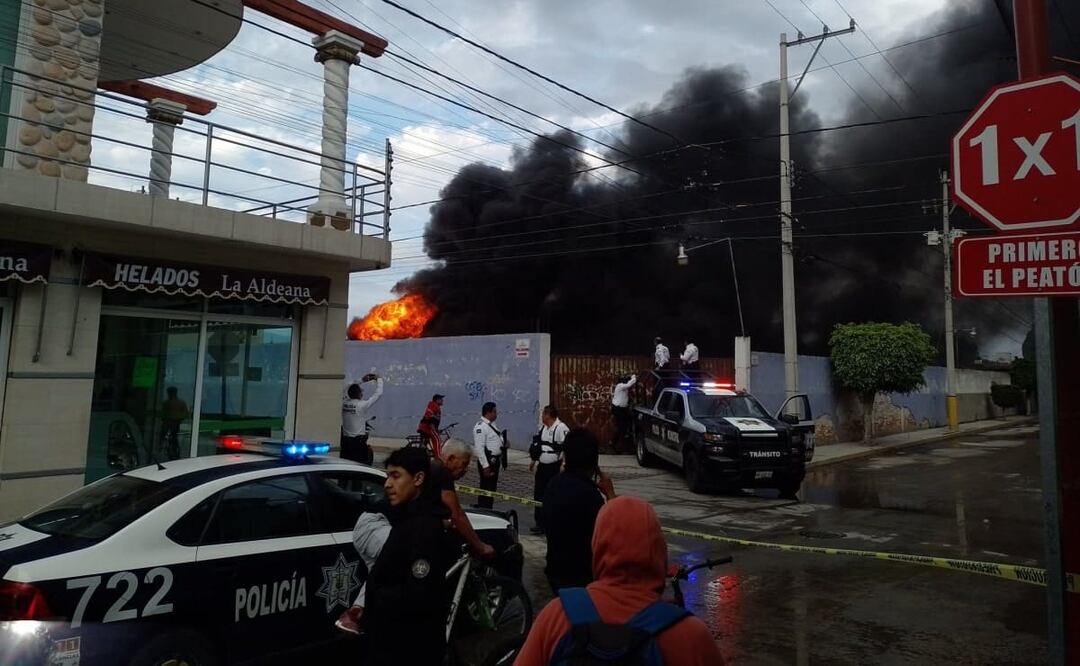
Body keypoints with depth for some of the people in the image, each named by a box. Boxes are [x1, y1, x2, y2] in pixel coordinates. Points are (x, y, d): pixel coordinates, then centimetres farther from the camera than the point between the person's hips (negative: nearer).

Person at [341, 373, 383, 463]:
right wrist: (379, 379, 11)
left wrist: (362, 380, 26)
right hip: (358, 442, -6)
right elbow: (378, 394, -4)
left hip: (345, 441, 6)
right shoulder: (362, 405, -12)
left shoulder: (344, 403, 2)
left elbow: (349, 390, 22)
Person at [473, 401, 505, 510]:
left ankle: (488, 509, 29)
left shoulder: (491, 424, 12)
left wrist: (503, 443, 4)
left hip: (495, 460, 10)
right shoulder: (480, 427, -19)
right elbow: (479, 448, -23)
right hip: (487, 461, -10)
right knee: (486, 489, -2)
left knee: (492, 488, 18)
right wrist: (485, 466, -24)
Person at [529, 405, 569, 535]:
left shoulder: (561, 428, -18)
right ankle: (540, 523, 21)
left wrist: (563, 465, -26)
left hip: (555, 468, -8)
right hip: (542, 466, 9)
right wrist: (534, 461, 23)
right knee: (539, 495, 11)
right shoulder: (543, 428, 11)